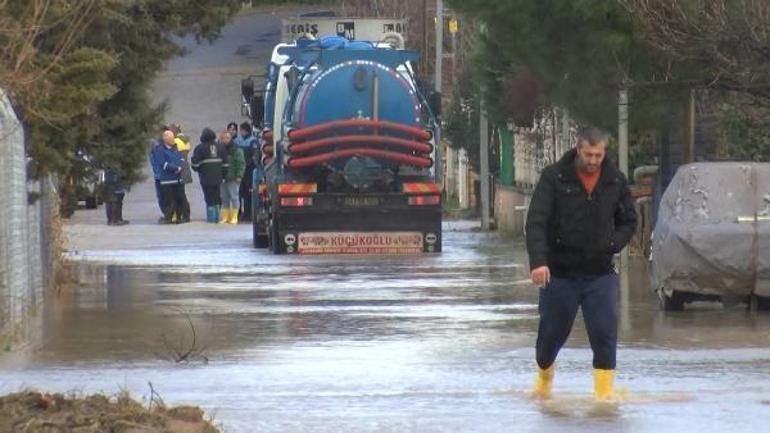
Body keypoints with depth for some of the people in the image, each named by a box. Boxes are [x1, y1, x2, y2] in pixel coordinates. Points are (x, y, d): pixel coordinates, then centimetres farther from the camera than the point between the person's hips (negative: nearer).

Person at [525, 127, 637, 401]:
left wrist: (613, 244, -5)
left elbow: (629, 222, 15)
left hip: (600, 273, 1)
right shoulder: (554, 177, -8)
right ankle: (544, 377, 38)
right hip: (560, 272, -1)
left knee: (605, 334, -11)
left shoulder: (615, 181, 2)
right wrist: (538, 261, -29)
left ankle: (604, 390, -4)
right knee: (552, 333, 11)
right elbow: (536, 221, -15)